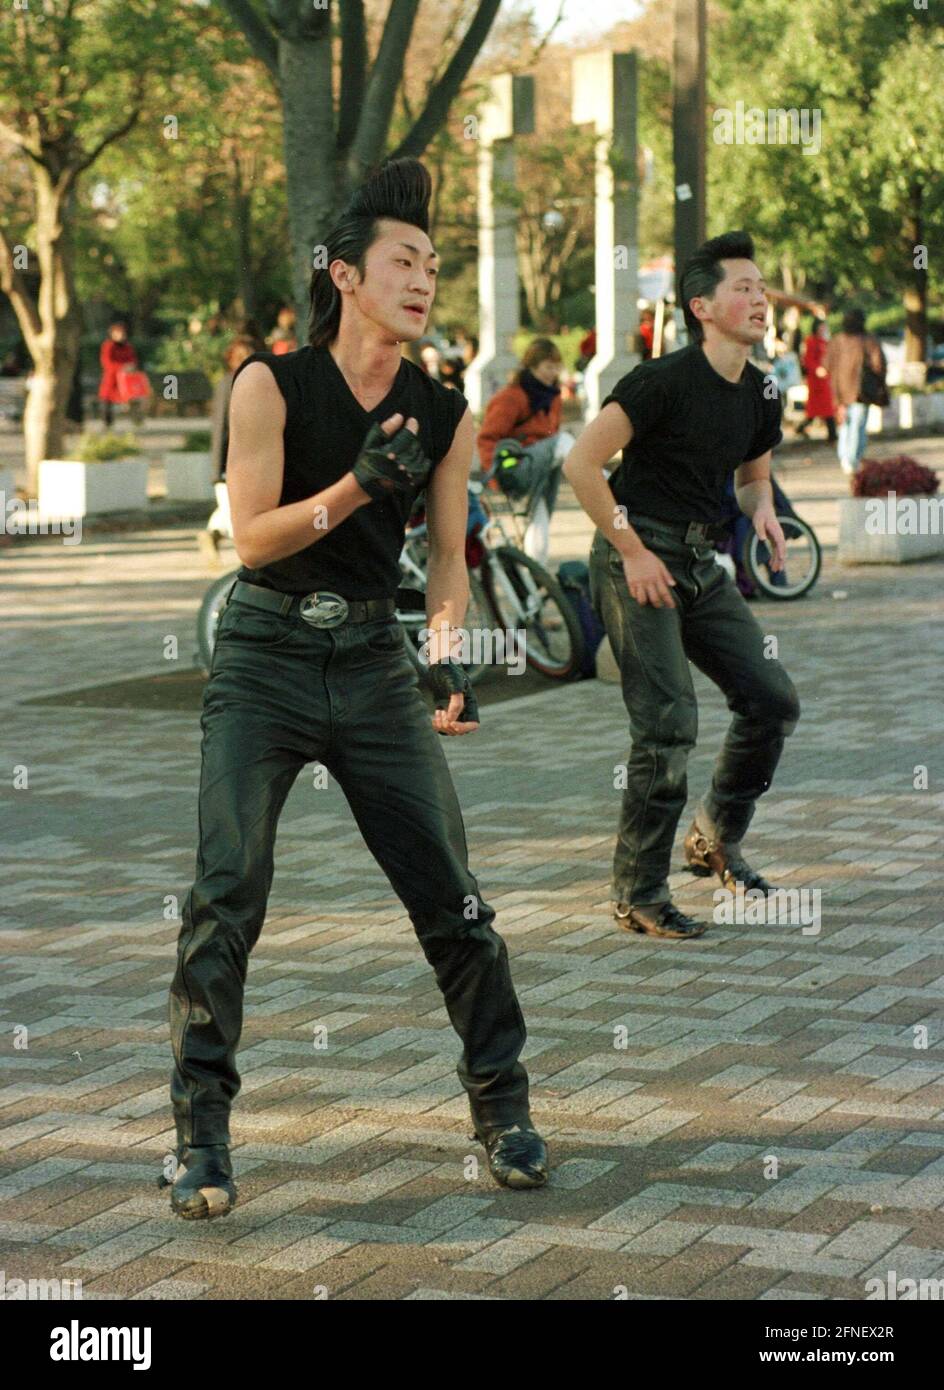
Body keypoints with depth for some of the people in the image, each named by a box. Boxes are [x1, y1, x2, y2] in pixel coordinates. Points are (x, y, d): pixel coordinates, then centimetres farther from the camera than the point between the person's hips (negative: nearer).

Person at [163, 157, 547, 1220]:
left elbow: (448, 563, 8)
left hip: (375, 663, 3)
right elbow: (253, 537, -10)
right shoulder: (271, 384, -7)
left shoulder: (444, 418, 3)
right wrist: (356, 486, -24)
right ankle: (200, 1137, -2)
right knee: (226, 893, -11)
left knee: (451, 896, -1)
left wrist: (449, 657, -8)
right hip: (263, 660, -3)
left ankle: (502, 1108, 15)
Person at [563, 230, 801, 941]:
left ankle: (717, 839, 23)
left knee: (774, 701, 2)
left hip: (699, 561, 8)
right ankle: (638, 894, -2)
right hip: (636, 556, -8)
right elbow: (582, 462, -17)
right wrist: (633, 552, -17)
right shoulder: (665, 380, -15)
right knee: (669, 726, -13)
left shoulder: (761, 396, 8)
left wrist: (763, 508, 1)